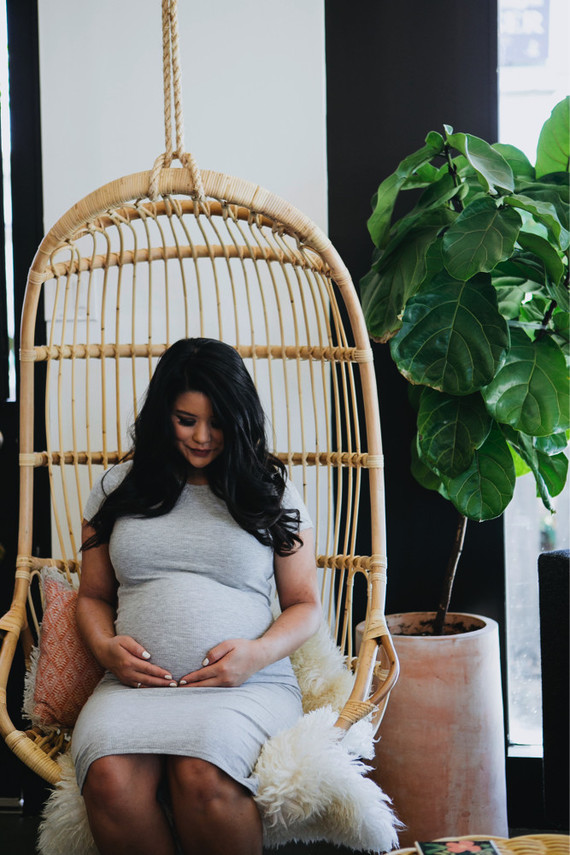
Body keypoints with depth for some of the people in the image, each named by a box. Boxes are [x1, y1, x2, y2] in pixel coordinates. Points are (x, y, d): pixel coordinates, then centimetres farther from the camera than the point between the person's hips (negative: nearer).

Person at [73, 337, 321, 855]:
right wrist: (104, 646, 0)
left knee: (202, 778, -36)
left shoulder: (272, 492, 14)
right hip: (134, 684, 2)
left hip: (248, 686, -1)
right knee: (110, 782, -33)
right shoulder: (119, 487, 18)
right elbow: (93, 594, 23)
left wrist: (258, 653, -7)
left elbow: (305, 604, 14)